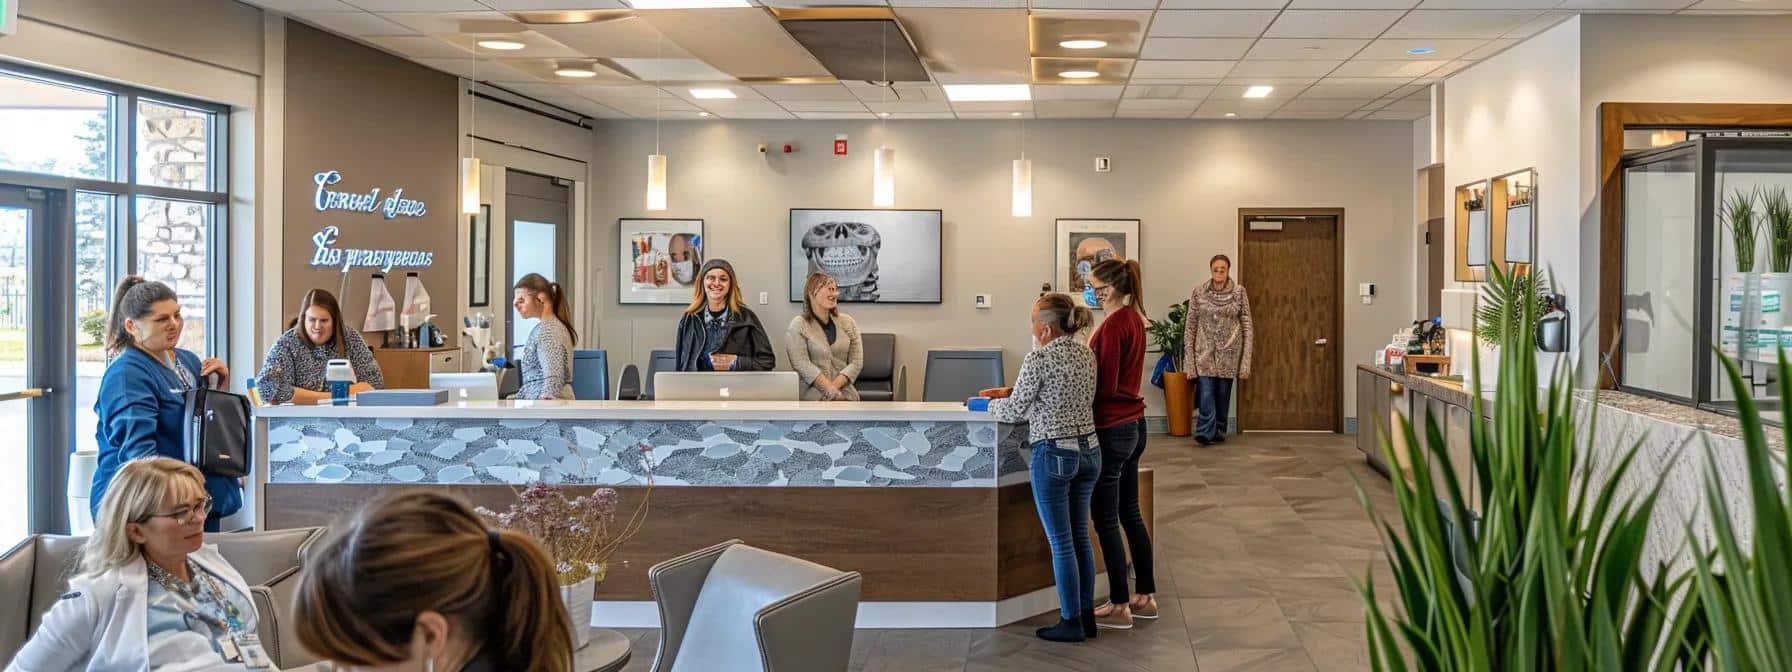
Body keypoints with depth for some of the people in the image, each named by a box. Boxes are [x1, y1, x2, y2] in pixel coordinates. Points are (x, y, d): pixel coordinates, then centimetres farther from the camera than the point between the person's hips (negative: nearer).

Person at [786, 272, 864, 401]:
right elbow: (802, 365, -9)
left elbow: (856, 362, 3)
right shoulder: (798, 325, 1)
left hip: (845, 393, 3)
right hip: (813, 396, -3)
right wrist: (832, 391, -17)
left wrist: (833, 387, -12)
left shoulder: (848, 322, 11)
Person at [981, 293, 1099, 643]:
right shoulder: (1087, 355, 8)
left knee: (1061, 542, 1)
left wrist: (990, 405, 10)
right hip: (1089, 450, 7)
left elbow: (1015, 411, -9)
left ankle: (1071, 622, 8)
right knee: (1080, 536, 15)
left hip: (1054, 454, -7)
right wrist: (1010, 391, 20)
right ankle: (1087, 615, 20)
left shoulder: (1039, 359, -14)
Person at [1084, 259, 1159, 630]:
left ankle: (1119, 606, 6)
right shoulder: (1134, 319, 10)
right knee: (1130, 514, 16)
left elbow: (1105, 386, -19)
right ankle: (1145, 596, 23)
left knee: (1106, 520, 0)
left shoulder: (1113, 325, -19)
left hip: (1111, 429, -9)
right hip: (1133, 424, 9)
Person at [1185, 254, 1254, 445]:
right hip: (1205, 351, -1)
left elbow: (1247, 327, 1)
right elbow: (1191, 326, 1)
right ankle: (1206, 432, -13)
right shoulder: (1199, 292, -2)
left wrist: (1246, 360, -5)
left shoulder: (1239, 292, -1)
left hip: (1229, 351, 1)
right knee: (1206, 393, -12)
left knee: (1223, 394, 8)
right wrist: (1189, 358, -3)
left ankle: (1219, 432, 19)